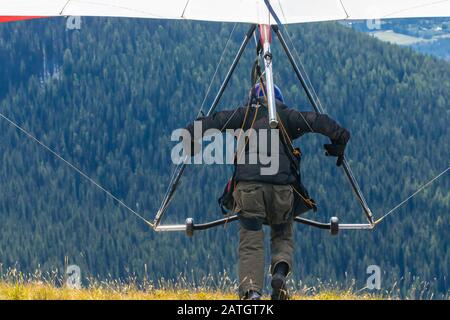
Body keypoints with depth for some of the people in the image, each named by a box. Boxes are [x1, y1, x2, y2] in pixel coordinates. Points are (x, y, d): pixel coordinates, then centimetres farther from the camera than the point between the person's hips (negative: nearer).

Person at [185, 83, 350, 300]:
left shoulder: (245, 114, 19)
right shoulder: (287, 116, 19)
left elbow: (216, 121, 6)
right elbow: (320, 123, 9)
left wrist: (189, 137, 6)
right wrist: (338, 143, 19)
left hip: (248, 185, -1)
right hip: (281, 185, 1)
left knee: (251, 243, -3)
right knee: (283, 237, 19)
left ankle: (251, 292, -25)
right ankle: (280, 271, -13)